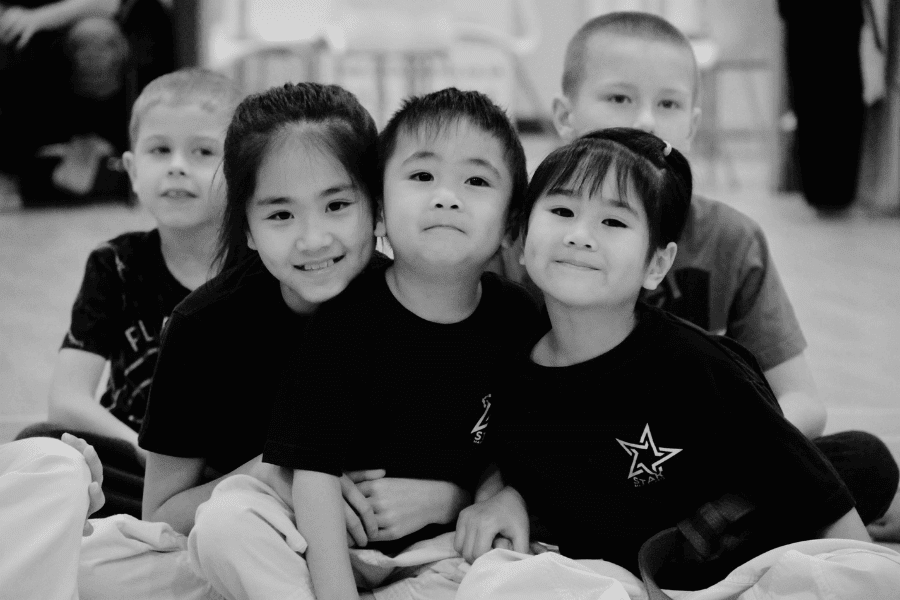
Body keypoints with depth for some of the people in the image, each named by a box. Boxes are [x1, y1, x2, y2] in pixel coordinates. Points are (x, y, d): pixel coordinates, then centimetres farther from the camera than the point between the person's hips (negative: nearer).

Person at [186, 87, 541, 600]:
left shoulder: (519, 320, -4)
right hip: (329, 542, -2)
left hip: (446, 545, 2)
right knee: (226, 521, -27)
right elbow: (315, 474, -18)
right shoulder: (342, 320, -12)